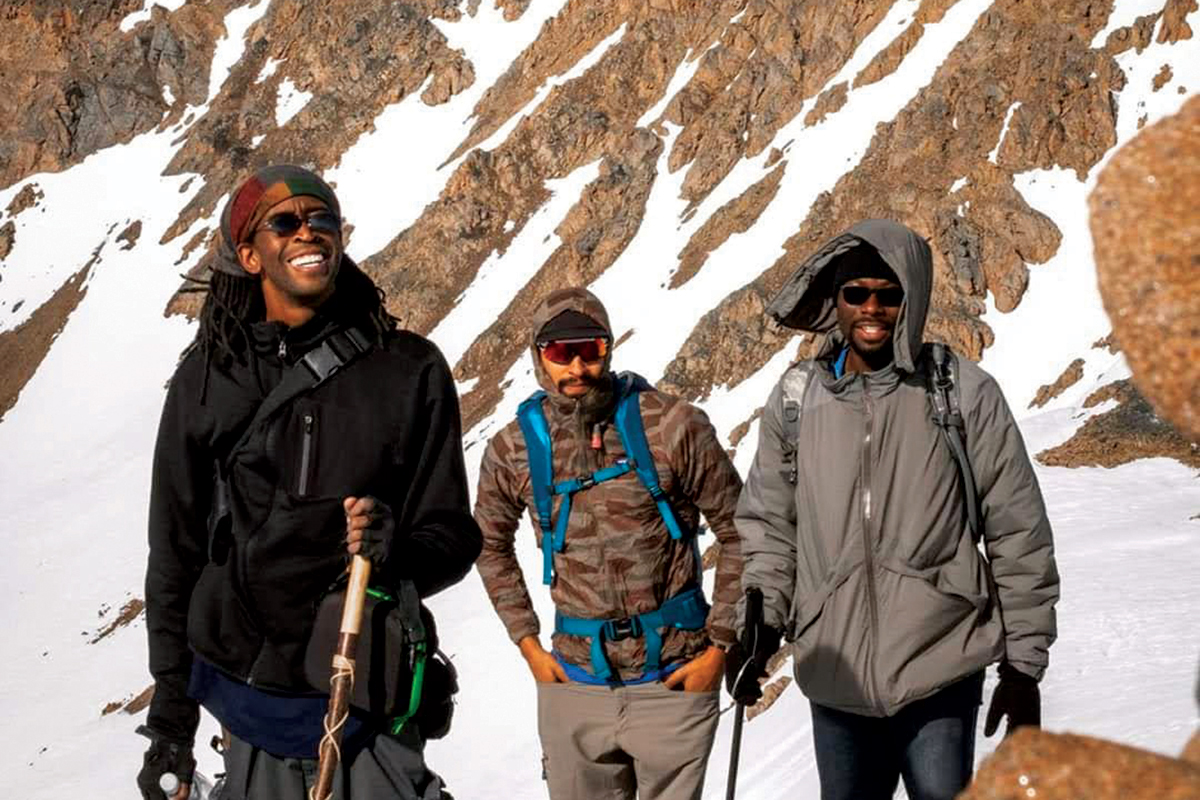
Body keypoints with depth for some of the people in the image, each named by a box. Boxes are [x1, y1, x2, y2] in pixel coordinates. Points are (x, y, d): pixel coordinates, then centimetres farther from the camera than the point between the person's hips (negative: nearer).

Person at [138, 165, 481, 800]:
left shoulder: (409, 370, -3)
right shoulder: (206, 379, 1)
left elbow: (453, 535, -1)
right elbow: (175, 555, 8)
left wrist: (397, 551, -24)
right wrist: (170, 719, 9)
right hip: (247, 697, 1)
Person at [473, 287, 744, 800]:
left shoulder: (673, 427, -10)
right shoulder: (514, 449, -1)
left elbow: (738, 531, -2)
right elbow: (491, 544, 16)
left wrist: (720, 644, -4)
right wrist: (528, 643, 9)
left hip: (673, 680, -2)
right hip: (574, 682, 3)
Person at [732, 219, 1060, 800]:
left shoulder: (964, 394, -5)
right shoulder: (796, 399, 3)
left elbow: (1019, 535, 0)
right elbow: (768, 526, 14)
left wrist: (1023, 663, 2)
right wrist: (761, 626, 4)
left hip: (940, 674, -3)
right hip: (835, 680, 3)